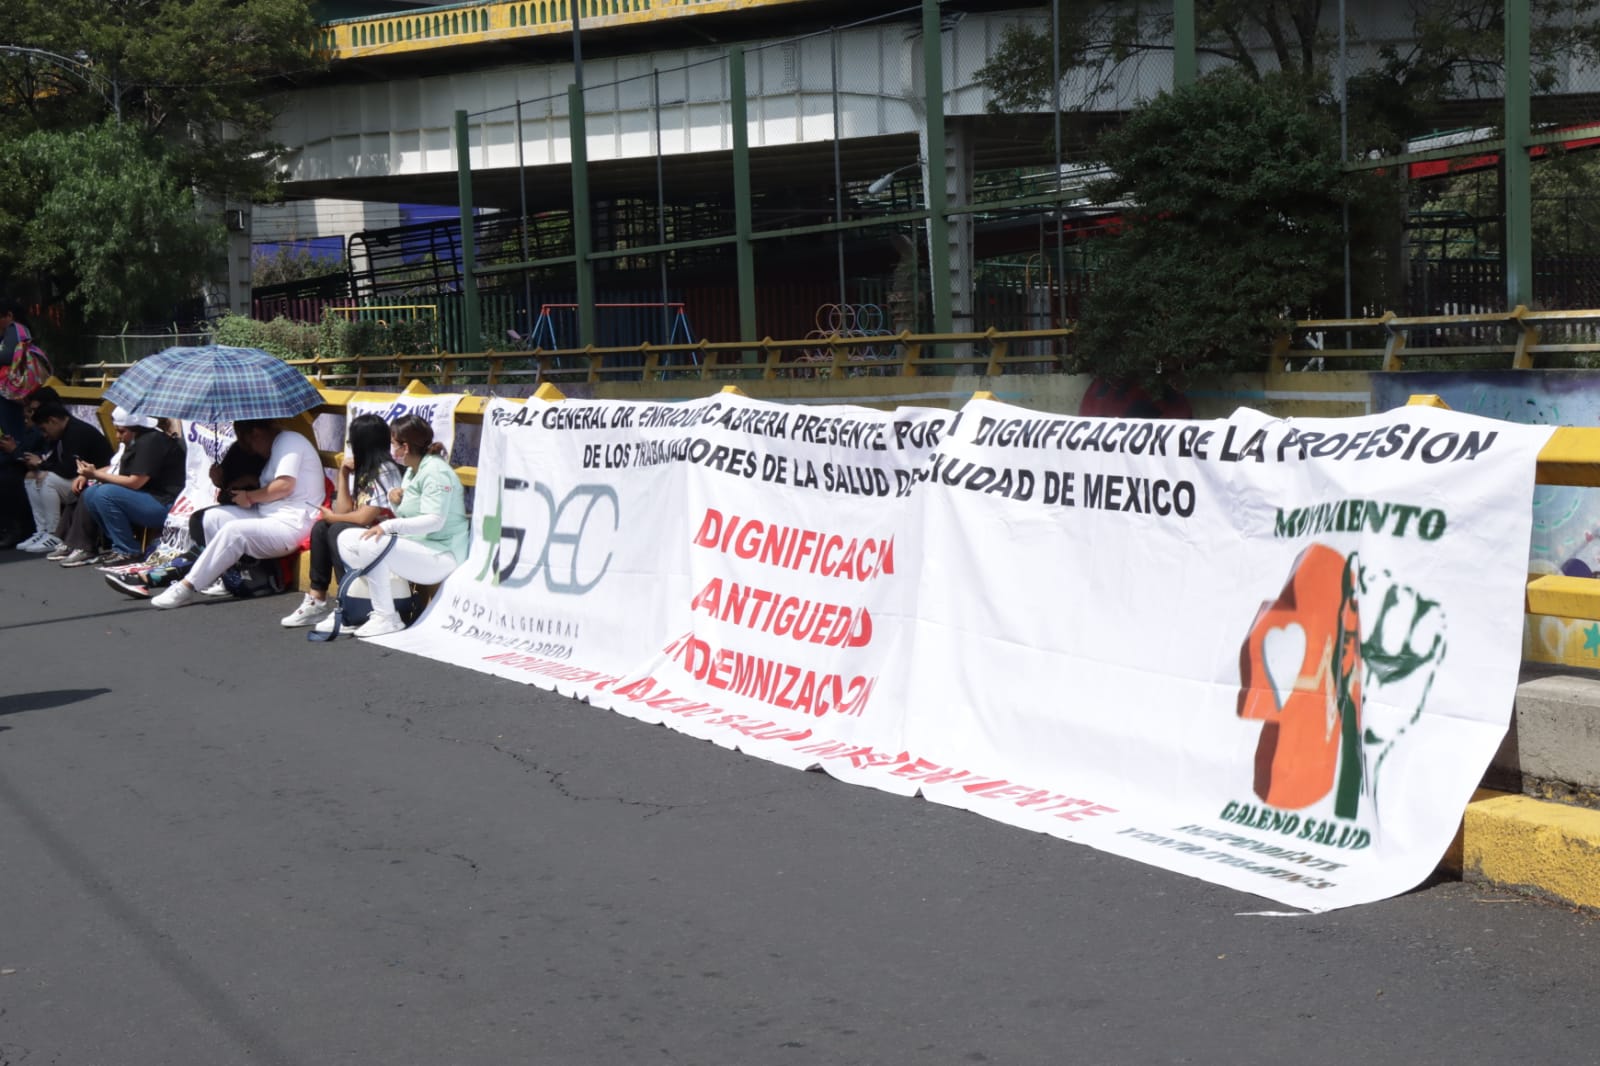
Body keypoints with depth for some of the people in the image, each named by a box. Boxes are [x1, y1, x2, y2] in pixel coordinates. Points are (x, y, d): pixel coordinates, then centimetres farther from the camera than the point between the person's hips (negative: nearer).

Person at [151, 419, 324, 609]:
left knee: (233, 531, -27)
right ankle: (222, 579, -2)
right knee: (213, 516, 1)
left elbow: (285, 485, -21)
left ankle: (188, 588, -22)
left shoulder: (288, 442, -9)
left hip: (292, 523, -11)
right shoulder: (279, 445, 22)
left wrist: (249, 497, -8)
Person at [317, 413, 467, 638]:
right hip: (414, 546, 10)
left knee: (372, 544, -30)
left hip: (442, 557, -10)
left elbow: (434, 521, -24)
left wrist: (389, 526, -27)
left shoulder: (435, 471, -14)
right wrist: (396, 500, -3)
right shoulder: (412, 470, 17)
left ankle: (386, 617, -20)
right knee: (347, 539, 4)